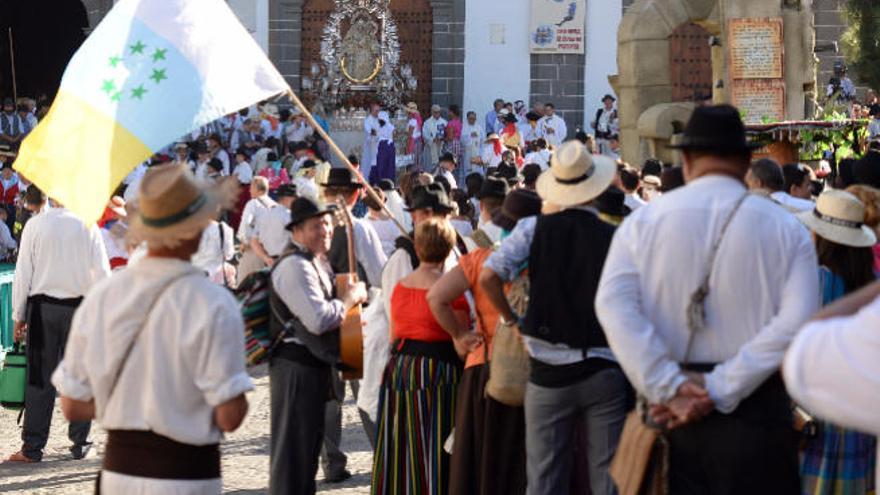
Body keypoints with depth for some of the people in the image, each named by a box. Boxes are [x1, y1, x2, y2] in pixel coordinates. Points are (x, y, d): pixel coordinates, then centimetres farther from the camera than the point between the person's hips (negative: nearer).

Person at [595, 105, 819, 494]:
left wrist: (669, 389, -14)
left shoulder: (643, 221, 3)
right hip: (756, 413, -1)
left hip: (671, 414, 1)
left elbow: (614, 306, -10)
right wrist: (720, 389, -15)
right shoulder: (786, 229, 1)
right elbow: (796, 323, -12)